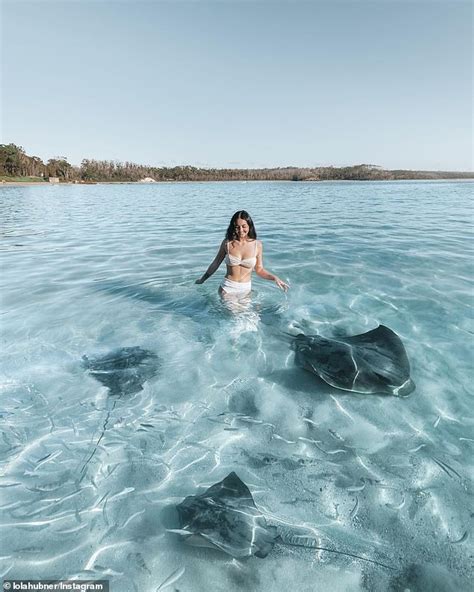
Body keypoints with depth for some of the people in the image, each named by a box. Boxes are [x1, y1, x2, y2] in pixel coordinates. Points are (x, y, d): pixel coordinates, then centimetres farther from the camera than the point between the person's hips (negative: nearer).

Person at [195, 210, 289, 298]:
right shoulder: (227, 243, -4)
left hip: (246, 290, 1)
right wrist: (202, 279, 19)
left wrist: (274, 278, -11)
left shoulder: (257, 245, -3)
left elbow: (259, 270, 5)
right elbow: (216, 263, 10)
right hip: (228, 289, -1)